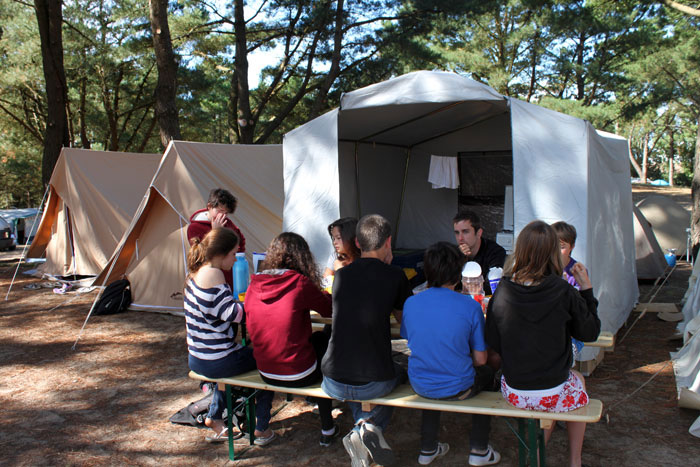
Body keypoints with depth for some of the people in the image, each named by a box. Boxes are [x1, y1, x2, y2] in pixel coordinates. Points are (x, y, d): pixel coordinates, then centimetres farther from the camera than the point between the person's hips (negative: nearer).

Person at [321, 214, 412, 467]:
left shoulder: (340, 275, 3)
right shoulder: (395, 276, -6)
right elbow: (404, 319, 10)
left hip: (334, 385, 3)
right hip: (374, 384, -3)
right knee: (398, 373, 32)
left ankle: (363, 424, 13)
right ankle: (372, 426, 7)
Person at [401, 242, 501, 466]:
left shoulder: (410, 303, -7)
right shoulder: (470, 306, -16)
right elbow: (480, 359, -9)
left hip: (420, 387, 3)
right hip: (457, 388, -3)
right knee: (487, 373, 29)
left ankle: (427, 449, 43)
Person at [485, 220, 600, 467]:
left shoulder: (503, 291, -12)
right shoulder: (563, 292, -17)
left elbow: (493, 343, -2)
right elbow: (590, 333, -1)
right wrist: (586, 288, 4)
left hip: (514, 393, 2)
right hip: (553, 395, -2)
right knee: (578, 380, 32)